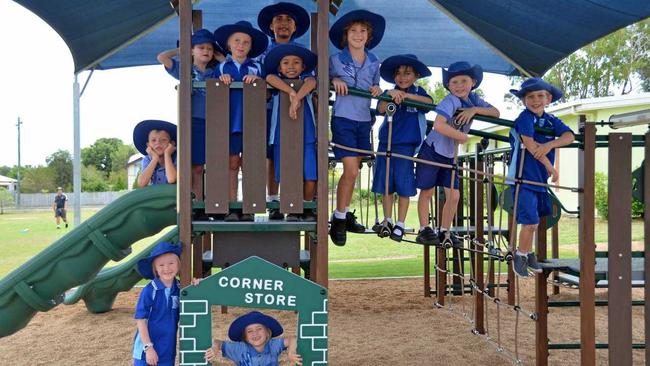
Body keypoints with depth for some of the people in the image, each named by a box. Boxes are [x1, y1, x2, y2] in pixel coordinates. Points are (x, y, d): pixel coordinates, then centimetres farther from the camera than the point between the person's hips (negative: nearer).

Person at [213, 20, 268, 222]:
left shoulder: (256, 68, 9)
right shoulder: (221, 68, 10)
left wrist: (257, 81, -11)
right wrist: (221, 81, -9)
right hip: (229, 120, 0)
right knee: (232, 163, 0)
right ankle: (231, 207, 4)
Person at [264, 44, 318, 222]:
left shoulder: (305, 78, 8)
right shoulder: (277, 83, 9)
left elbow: (311, 82, -17)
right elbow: (270, 77, -15)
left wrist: (296, 99, -32)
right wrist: (291, 91, -26)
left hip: (306, 135, 0)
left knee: (310, 175, -5)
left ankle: (307, 209, 14)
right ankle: (292, 210, 13)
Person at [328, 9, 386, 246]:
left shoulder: (374, 63, 8)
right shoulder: (335, 60, -3)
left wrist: (377, 90, -6)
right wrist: (334, 80, -17)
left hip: (364, 121, 5)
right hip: (343, 119, -5)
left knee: (352, 171, 10)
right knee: (351, 171, -12)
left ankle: (345, 214, 23)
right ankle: (338, 219, 0)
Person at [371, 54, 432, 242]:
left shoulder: (418, 91, 4)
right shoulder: (389, 93, 6)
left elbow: (429, 102, -17)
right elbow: (381, 109, -13)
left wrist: (407, 95, -26)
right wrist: (391, 95, -31)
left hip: (406, 145, -2)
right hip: (386, 142, 2)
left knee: (404, 187, 0)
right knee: (386, 185, 7)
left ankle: (400, 225, 11)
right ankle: (387, 221, 20)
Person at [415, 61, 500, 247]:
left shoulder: (473, 99, 2)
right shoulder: (451, 101, -21)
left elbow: (496, 112, -3)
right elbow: (438, 125, -35)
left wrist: (475, 109, -19)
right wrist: (462, 136, -22)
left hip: (450, 155, 7)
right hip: (432, 150, -6)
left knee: (454, 196, 4)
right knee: (427, 192, 3)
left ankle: (444, 232, 16)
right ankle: (424, 230, 14)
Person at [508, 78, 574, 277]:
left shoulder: (551, 120, 8)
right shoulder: (525, 118, -11)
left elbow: (569, 136, -6)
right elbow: (530, 144, -20)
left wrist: (549, 144, -24)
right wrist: (550, 167, -12)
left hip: (540, 178, 7)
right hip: (523, 178, -7)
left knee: (533, 221, 16)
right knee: (530, 222, -10)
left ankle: (528, 254, 34)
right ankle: (521, 255, 11)